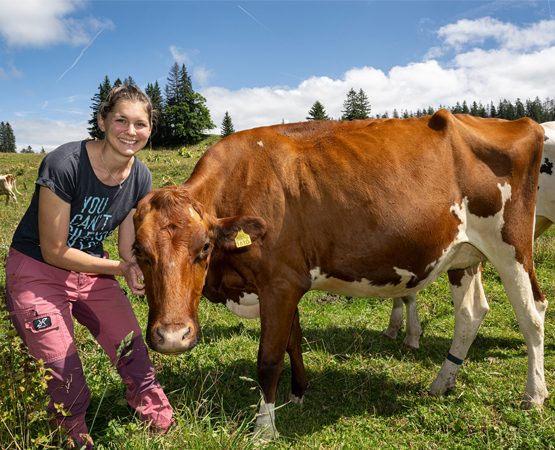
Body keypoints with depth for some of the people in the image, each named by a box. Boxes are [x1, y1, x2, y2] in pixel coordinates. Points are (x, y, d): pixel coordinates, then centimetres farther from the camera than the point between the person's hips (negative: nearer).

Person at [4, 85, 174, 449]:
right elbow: (54, 251, -20)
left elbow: (127, 248, -1)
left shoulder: (141, 177, -7)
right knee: (63, 372, -6)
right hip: (37, 272, -5)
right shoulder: (64, 163, -25)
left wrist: (136, 271, -24)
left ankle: (159, 420, 28)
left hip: (91, 271, 5)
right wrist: (120, 268, -21)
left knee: (133, 351, 2)